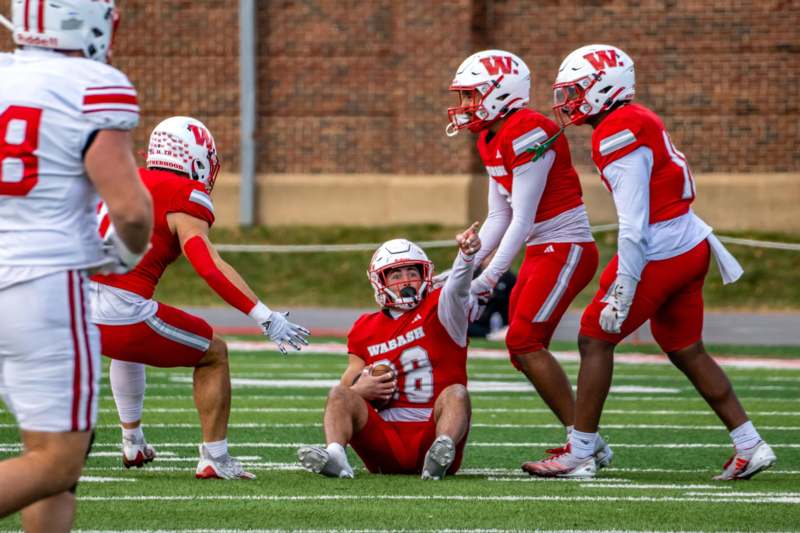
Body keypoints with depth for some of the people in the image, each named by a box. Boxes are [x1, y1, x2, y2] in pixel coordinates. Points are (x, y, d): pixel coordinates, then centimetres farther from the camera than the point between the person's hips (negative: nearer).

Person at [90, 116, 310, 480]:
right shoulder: (185, 196, -4)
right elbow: (208, 266, -15)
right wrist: (266, 319, -17)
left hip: (76, 310, 7)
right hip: (125, 313, -7)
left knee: (128, 349, 40)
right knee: (213, 354, 15)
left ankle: (132, 444, 44)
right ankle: (214, 459, 13)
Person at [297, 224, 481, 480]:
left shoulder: (437, 310, 5)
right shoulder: (366, 330, 16)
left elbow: (457, 287, -18)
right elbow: (346, 387, 19)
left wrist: (467, 254, -40)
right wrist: (360, 391, -7)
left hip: (431, 434, -3)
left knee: (455, 393, -29)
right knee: (338, 394, -15)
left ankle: (441, 455, -58)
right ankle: (334, 456, -44)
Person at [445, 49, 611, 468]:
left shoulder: (527, 134, -19)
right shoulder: (492, 141, 11)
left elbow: (522, 220, -21)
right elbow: (498, 219, 13)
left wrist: (488, 279, -21)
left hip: (566, 249, -10)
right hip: (542, 251, 10)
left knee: (523, 341, -15)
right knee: (524, 350, 7)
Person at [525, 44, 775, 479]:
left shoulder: (619, 135, -17)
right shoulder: (639, 121, 12)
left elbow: (633, 225, -22)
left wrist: (621, 292, -20)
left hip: (658, 255, -10)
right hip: (691, 247, 10)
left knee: (595, 340, -1)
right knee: (686, 351, 16)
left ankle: (579, 455, 2)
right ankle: (750, 447, 16)